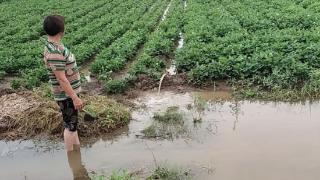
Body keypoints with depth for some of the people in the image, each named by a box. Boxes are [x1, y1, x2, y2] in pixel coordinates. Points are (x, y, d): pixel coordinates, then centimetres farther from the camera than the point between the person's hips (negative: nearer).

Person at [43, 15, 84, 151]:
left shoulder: (53, 46, 4)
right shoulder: (55, 52, -27)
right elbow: (61, 79, -26)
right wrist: (75, 98, -22)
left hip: (70, 92, 10)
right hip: (66, 95, -10)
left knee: (73, 122, 22)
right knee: (70, 126, 5)